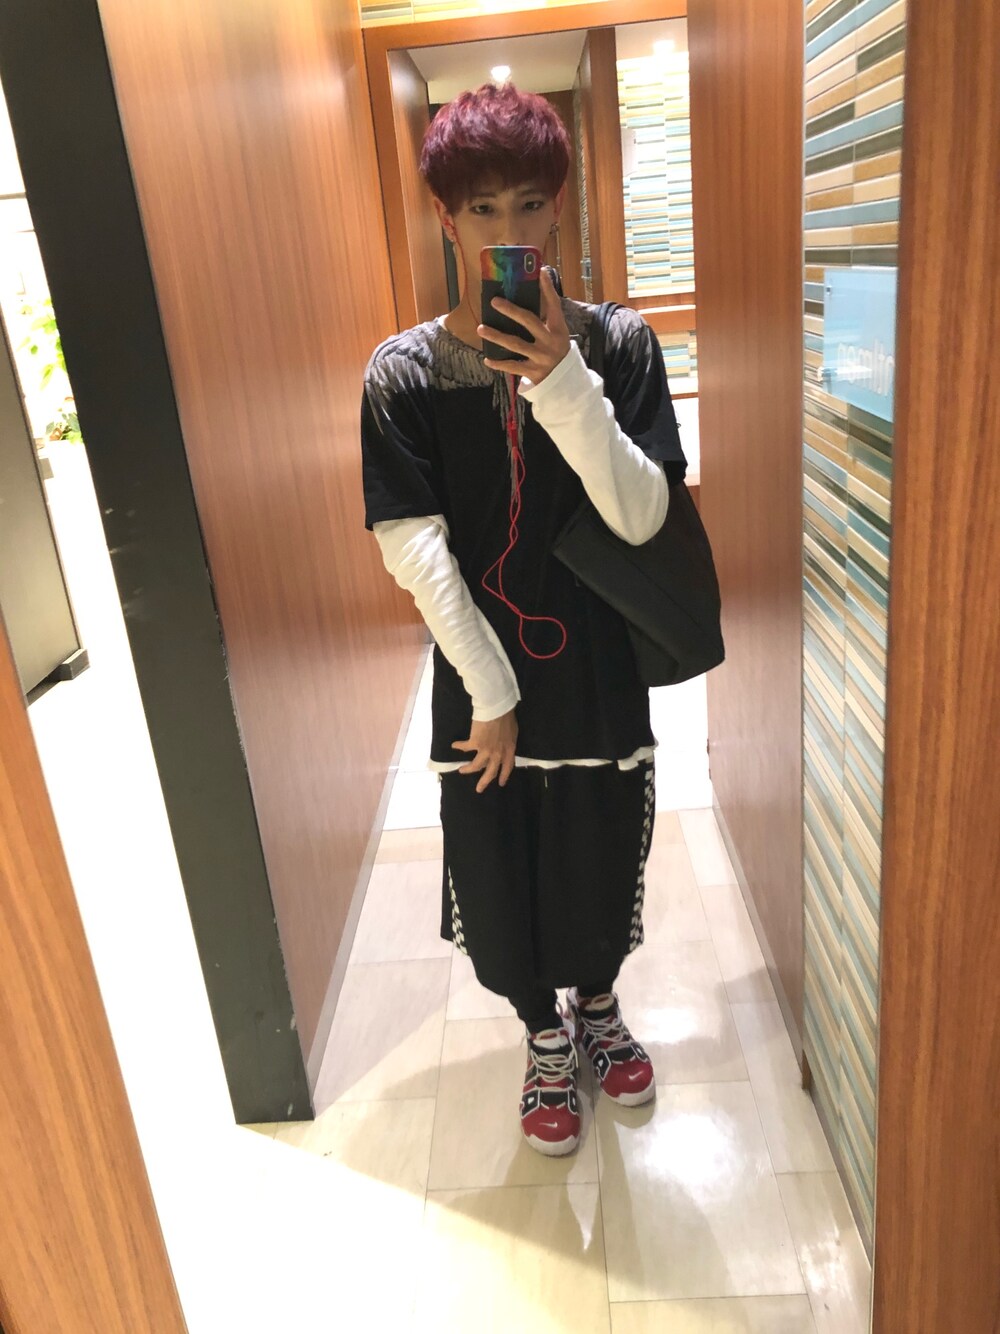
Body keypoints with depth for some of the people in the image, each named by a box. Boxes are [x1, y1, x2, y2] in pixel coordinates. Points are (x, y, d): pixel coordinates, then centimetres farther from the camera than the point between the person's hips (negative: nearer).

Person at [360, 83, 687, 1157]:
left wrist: (560, 381, -26)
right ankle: (545, 1038, 44)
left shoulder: (618, 345, -5)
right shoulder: (403, 372, -7)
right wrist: (489, 690, -13)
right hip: (480, 684, 0)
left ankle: (597, 1004, 50)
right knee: (501, 876, 14)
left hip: (600, 671, 1)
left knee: (602, 864, 17)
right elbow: (413, 546, -12)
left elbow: (640, 514, -15)